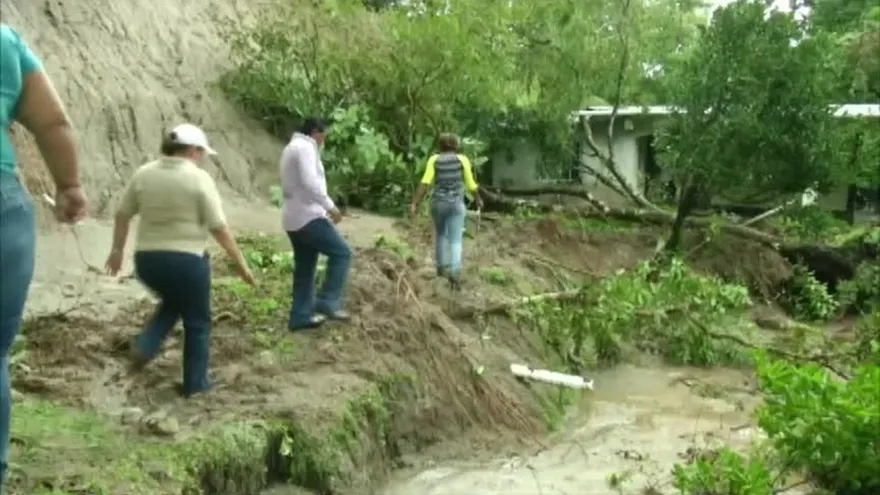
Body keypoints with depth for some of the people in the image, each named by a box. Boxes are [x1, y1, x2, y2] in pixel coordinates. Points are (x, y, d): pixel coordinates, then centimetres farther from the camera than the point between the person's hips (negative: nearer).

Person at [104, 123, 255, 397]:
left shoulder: (143, 173, 4)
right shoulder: (199, 179, -10)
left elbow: (122, 215, 9)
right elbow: (219, 227, -12)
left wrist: (117, 249, 20)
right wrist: (240, 263, -6)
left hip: (147, 259, 5)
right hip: (186, 260, -5)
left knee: (173, 302, 31)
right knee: (197, 321, 12)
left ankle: (145, 346, 12)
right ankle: (194, 383, 18)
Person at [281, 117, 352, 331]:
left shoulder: (291, 147, 21)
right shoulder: (305, 147, -11)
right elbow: (310, 182, -23)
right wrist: (330, 206, -19)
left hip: (293, 218, 10)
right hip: (307, 216, -10)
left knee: (304, 268, 13)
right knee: (342, 253, -7)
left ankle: (301, 316, 16)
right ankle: (328, 303, -11)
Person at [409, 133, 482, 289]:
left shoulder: (434, 159, 0)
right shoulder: (462, 159, 0)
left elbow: (425, 183, -11)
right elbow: (471, 185, 1)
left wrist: (415, 203, -12)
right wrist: (478, 199, 20)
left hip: (438, 203, 2)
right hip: (456, 204, -1)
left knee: (440, 234, 27)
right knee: (455, 241, -3)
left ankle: (442, 267, 33)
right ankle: (455, 273, -24)